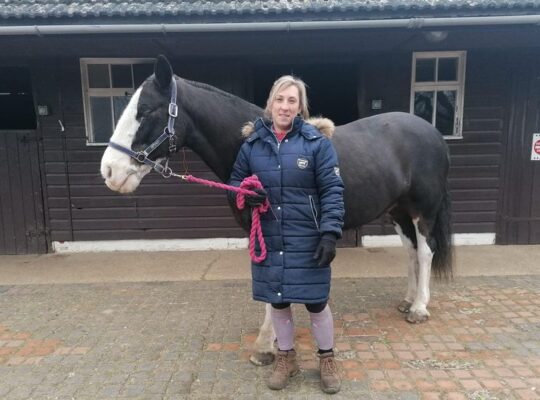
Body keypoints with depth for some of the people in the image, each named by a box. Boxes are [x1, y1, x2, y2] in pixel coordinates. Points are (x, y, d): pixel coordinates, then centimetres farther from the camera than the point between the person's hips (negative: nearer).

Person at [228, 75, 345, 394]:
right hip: (268, 239, 3)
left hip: (307, 239, -2)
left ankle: (327, 359, 35)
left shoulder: (317, 141, -7)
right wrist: (245, 193, -12)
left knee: (316, 302, 9)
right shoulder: (253, 143, 2)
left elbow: (332, 191, -8)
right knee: (278, 301, 16)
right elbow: (236, 180, 12)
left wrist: (330, 233, -17)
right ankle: (286, 357, 39)